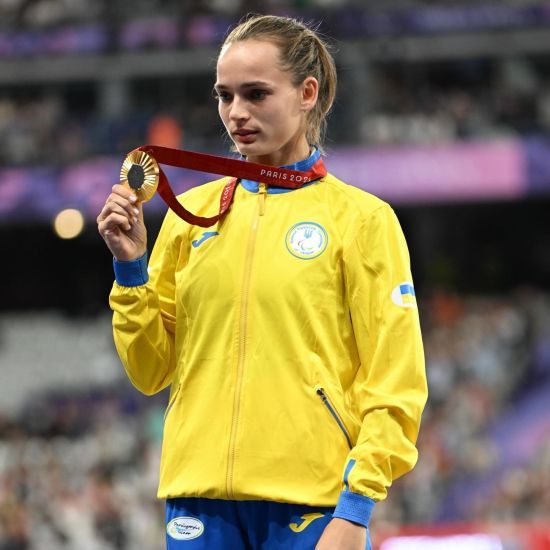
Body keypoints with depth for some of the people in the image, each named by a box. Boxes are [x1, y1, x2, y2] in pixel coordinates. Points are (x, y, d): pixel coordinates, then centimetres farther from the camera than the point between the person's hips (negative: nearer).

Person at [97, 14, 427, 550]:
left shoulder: (362, 218, 1)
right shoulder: (190, 212, 11)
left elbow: (393, 386, -2)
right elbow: (151, 370, 14)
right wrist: (130, 269, 0)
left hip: (314, 502, -3)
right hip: (200, 499, 3)